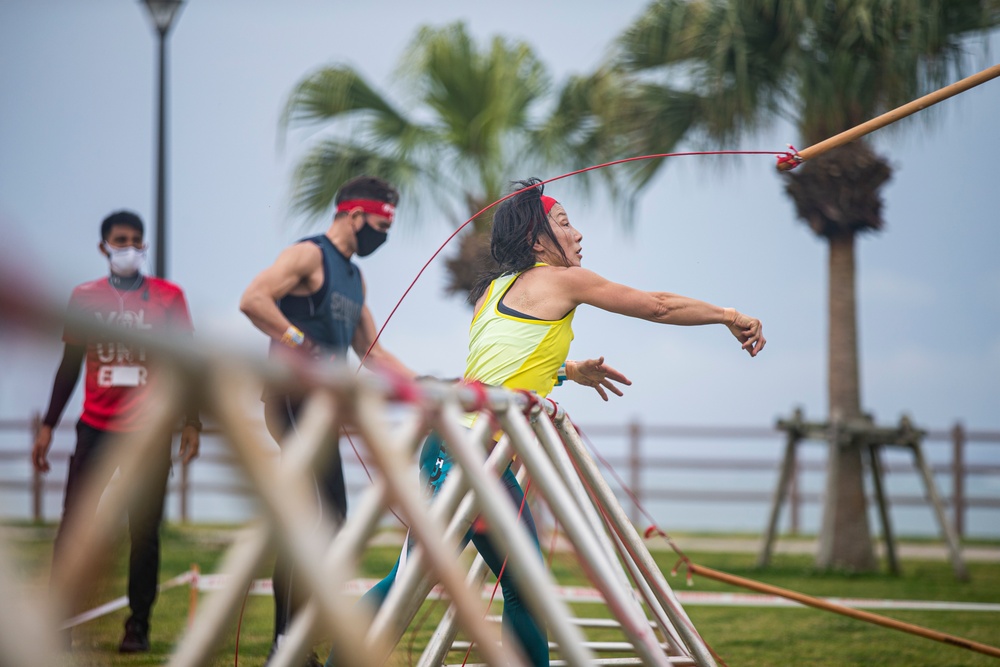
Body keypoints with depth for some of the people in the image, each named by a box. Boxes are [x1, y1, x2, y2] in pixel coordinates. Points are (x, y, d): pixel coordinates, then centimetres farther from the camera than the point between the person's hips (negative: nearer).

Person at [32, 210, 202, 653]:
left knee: (144, 532, 0)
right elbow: (70, 366, 13)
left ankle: (138, 626, 7)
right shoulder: (85, 298, 8)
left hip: (150, 430, -1)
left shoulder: (168, 297, 3)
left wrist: (191, 421, -4)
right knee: (73, 526, -5)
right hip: (96, 429, 1)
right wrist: (48, 427, 10)